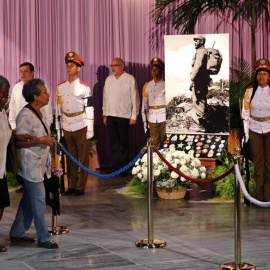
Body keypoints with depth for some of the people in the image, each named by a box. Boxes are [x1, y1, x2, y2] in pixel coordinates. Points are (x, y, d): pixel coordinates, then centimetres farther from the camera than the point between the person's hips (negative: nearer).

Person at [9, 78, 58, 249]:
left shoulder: (38, 113, 11)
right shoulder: (25, 115, -18)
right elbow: (19, 141, -19)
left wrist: (49, 157, 20)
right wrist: (40, 140, -25)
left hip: (40, 163, 10)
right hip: (30, 164, -10)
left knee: (29, 201, 15)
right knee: (38, 202, -3)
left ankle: (17, 234, 25)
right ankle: (44, 238, 6)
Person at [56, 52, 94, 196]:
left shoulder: (84, 87, -5)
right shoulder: (60, 87, 7)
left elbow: (89, 109, -5)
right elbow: (58, 108, 10)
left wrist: (90, 129, -8)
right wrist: (58, 129, 9)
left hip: (80, 127, -4)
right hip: (66, 128, 4)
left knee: (83, 158, 3)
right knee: (70, 158, 11)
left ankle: (80, 187, 9)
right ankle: (71, 185, 19)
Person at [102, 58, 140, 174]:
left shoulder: (130, 79, -5)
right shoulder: (108, 79, 10)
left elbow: (135, 98, -4)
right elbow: (105, 98, 14)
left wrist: (134, 116, -6)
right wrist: (105, 114, 13)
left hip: (124, 116, -4)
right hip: (110, 116, 4)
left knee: (123, 143, 0)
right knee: (114, 142, 8)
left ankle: (124, 166, 10)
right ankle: (116, 166, 15)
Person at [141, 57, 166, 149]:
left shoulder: (165, 85, -1)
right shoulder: (147, 86, 10)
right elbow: (144, 104, 12)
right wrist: (144, 120, 10)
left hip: (164, 117, -3)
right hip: (152, 118, 3)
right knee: (155, 143, 5)